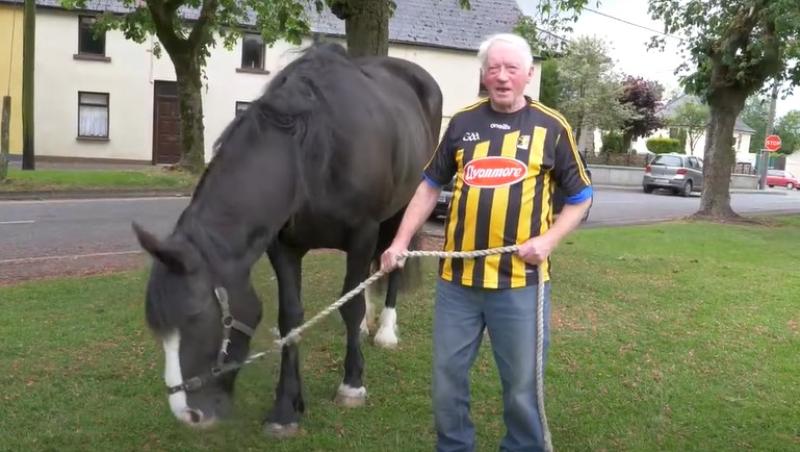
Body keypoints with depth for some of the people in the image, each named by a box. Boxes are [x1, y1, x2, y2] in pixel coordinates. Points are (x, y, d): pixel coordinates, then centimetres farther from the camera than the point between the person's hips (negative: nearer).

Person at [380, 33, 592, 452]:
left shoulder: (552, 128, 0)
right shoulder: (462, 123, 7)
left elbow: (580, 197, 6)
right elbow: (430, 186, 12)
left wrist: (549, 239, -9)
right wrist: (400, 241, 4)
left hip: (520, 280, -2)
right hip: (457, 277, 3)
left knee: (521, 384, 10)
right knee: (447, 376, 13)